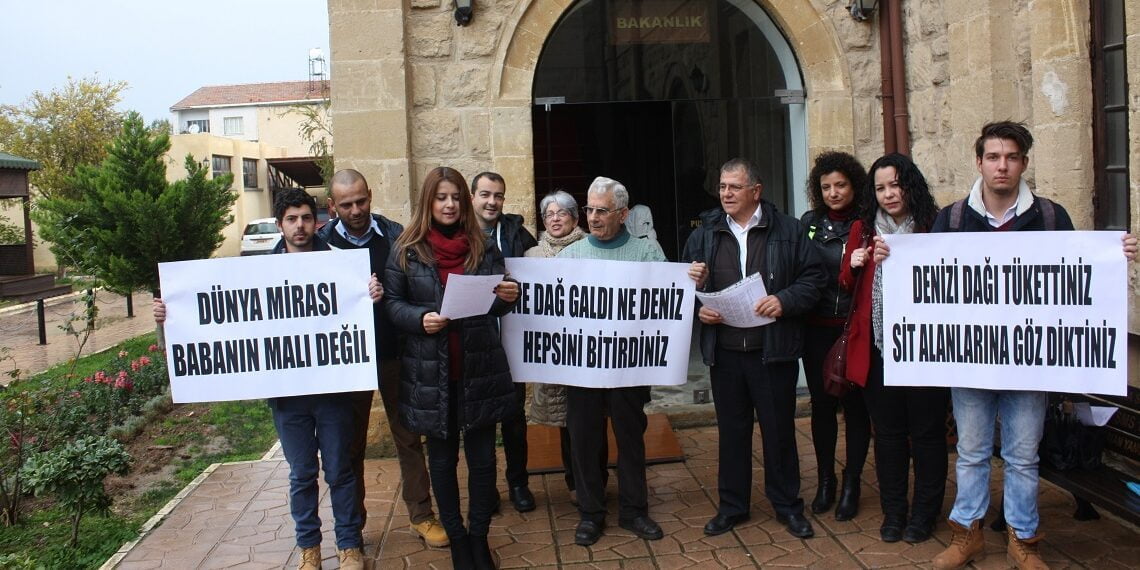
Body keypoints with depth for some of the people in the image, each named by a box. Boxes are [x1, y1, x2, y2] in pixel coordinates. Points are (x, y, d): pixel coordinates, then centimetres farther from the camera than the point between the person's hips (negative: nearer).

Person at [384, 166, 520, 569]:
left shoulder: (484, 247, 7)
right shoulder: (406, 251, 0)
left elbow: (495, 305, 11)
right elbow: (391, 303, 1)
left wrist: (508, 298, -11)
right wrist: (420, 319, -19)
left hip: (480, 369, 1)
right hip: (431, 371, -1)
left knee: (482, 457, 7)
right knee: (443, 458, 12)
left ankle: (479, 537, 26)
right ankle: (456, 537, 28)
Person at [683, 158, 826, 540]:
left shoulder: (787, 230, 0)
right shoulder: (704, 234, 8)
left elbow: (813, 278, -1)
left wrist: (785, 301, -17)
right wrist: (697, 307, -8)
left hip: (774, 351, -2)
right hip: (724, 351, 3)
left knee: (779, 429, 8)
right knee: (731, 429, 12)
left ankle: (787, 505, 25)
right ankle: (732, 506, 26)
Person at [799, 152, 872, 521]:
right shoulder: (809, 223, 5)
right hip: (818, 329, 2)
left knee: (855, 404, 7)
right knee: (821, 404, 11)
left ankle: (852, 484, 21)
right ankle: (825, 479, 26)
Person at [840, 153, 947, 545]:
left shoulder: (933, 227, -1)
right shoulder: (863, 229, 9)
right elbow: (846, 285, 13)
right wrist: (853, 265, -7)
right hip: (878, 347, 3)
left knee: (927, 431, 8)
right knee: (887, 432, 11)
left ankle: (924, 513, 24)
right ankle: (893, 512, 25)